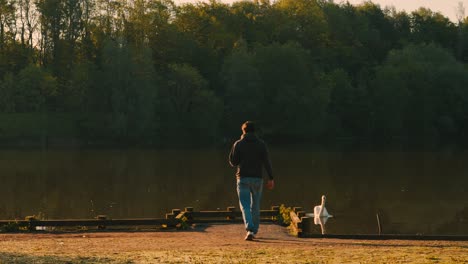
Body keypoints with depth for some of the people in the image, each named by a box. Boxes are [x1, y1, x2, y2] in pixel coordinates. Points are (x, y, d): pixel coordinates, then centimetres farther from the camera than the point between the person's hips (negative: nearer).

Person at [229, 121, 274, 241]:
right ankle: (254, 230, 23)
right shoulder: (261, 144, 0)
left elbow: (232, 162, -1)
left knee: (245, 206, -3)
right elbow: (267, 161, -7)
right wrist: (271, 178, -7)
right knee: (255, 206, 15)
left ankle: (250, 230, -23)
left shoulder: (238, 144, -2)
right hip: (257, 178, 2)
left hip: (243, 178, -1)